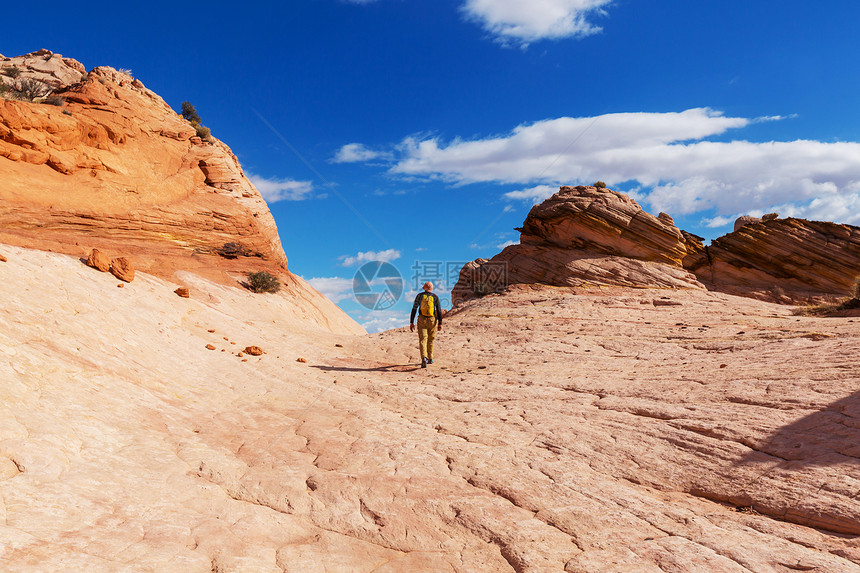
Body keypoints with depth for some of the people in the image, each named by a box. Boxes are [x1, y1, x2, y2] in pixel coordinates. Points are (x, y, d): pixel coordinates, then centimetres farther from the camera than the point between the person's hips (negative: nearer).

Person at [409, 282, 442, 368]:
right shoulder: (435, 297, 1)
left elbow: (414, 309, -3)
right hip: (432, 320, 1)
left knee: (422, 340, -5)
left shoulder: (419, 295, 1)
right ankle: (430, 358, 26)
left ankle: (424, 358, -24)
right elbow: (439, 311, -4)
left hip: (422, 320, -1)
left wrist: (411, 322, -1)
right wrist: (440, 324, -2)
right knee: (431, 340, 18)